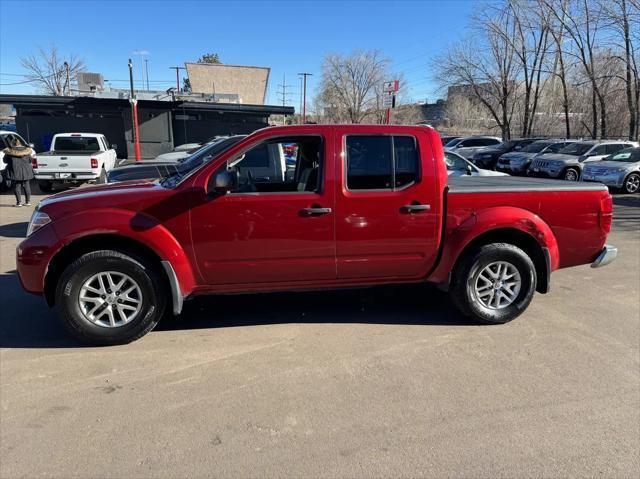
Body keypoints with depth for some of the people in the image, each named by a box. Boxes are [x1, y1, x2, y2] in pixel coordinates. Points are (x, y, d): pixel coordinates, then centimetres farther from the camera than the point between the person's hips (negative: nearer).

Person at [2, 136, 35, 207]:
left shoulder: (9, 151, -4)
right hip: (25, 170, 3)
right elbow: (30, 160, 10)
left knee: (17, 186, 2)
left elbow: (5, 160, 4)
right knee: (26, 185, 10)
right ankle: (28, 201, 11)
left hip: (15, 170, -3)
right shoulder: (26, 150, 4)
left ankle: (19, 202, -1)